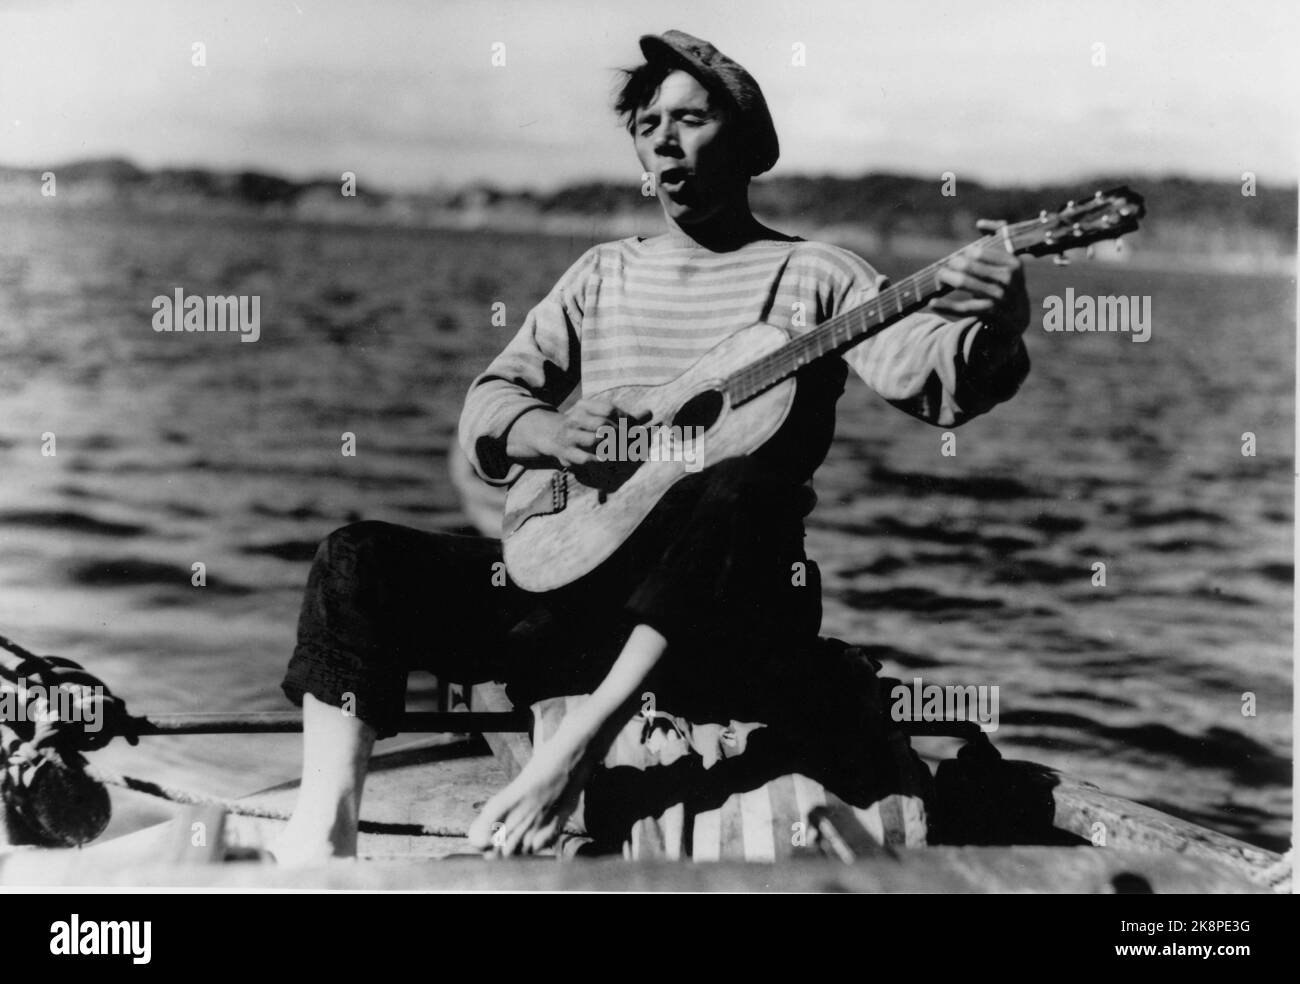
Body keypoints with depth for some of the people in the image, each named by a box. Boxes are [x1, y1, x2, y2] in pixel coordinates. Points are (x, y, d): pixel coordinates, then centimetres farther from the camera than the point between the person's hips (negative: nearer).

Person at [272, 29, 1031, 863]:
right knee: (361, 559, -13)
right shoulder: (604, 274, 17)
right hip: (575, 576, 4)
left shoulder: (812, 277, 4)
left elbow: (931, 374, -11)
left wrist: (993, 328, -34)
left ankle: (575, 751, -39)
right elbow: (490, 400, 12)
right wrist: (551, 432, -11)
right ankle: (322, 840, -23)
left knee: (742, 491, -36)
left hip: (720, 610, -4)